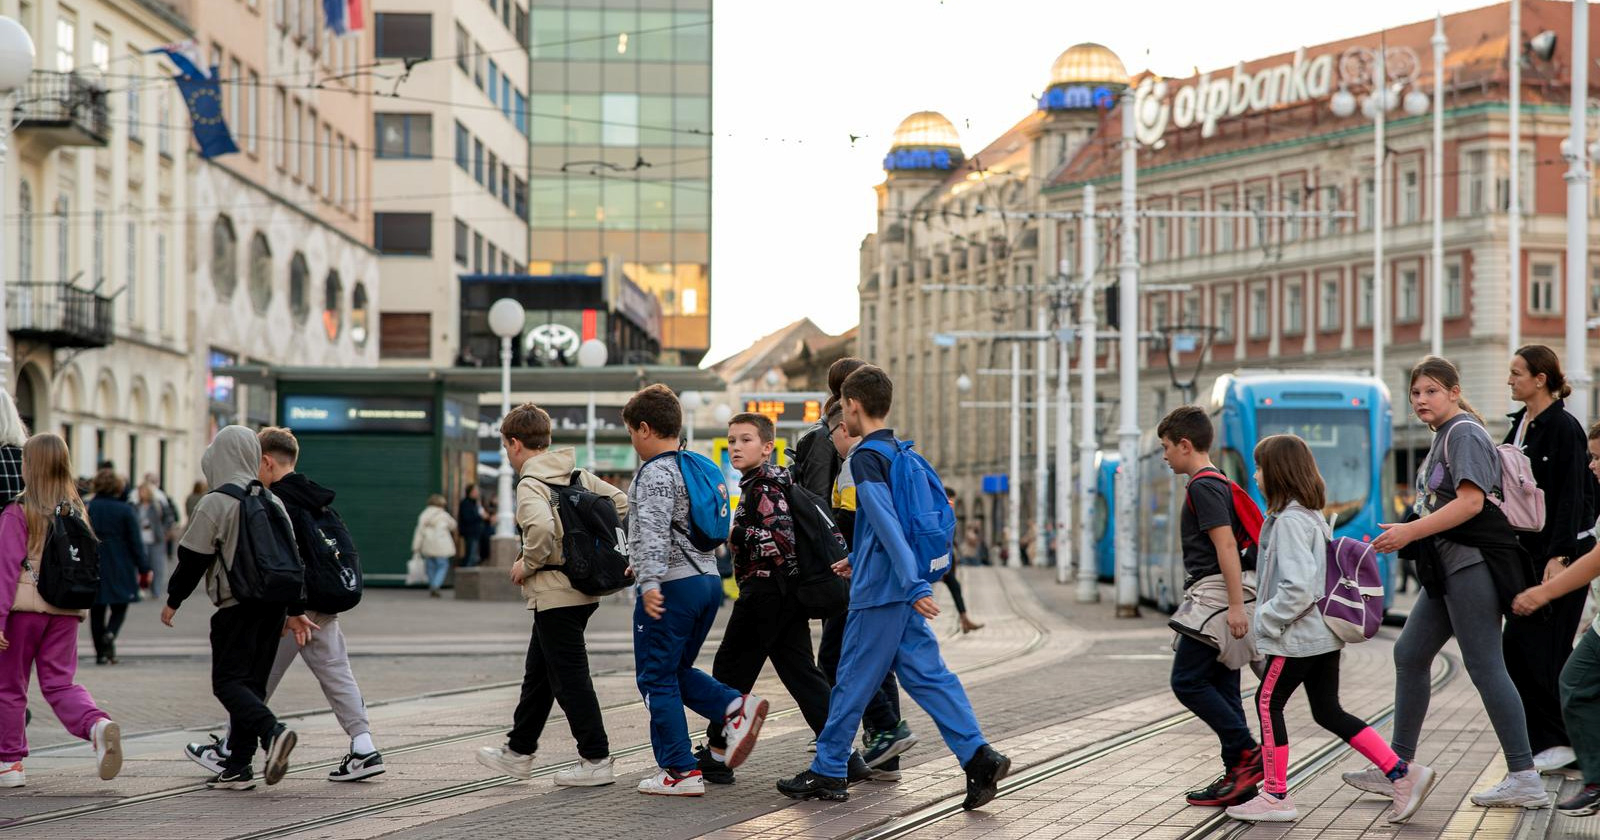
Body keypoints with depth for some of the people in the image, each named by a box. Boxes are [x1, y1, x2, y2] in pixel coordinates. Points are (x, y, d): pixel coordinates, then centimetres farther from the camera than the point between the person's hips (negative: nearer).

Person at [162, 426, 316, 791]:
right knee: (253, 682, 10)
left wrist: (173, 600, 7)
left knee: (228, 682, -4)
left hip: (236, 606, -7)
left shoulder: (214, 503, -8)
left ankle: (273, 730, -29)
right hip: (274, 604, 7)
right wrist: (295, 610, 21)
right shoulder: (273, 502, 12)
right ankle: (238, 766, 9)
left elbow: (193, 558, -6)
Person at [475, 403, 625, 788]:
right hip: (582, 587, 9)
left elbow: (542, 527, -33)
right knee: (538, 673, 19)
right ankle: (519, 751, 29)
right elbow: (620, 503, 12)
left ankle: (596, 760, 3)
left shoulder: (530, 484, -15)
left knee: (569, 678, -2)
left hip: (555, 594, -9)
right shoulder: (577, 475, 10)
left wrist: (527, 564, -16)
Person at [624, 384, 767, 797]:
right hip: (708, 579, 9)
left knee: (656, 678, 0)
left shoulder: (655, 473, -12)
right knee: (676, 670, 19)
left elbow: (653, 530, -25)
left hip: (672, 586, -9)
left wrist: (650, 581, -33)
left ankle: (679, 771, 0)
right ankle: (735, 708, -3)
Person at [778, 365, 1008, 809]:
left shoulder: (866, 457, -14)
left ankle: (828, 772, 11)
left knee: (852, 681, 2)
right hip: (903, 588, 8)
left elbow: (887, 524, -23)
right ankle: (979, 757, -5)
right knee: (927, 674, 5)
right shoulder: (900, 452, 13)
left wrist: (914, 586, -28)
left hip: (879, 590, -8)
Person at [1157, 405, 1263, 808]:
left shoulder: (1203, 486, -11)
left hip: (1216, 593, -10)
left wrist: (1235, 604, -26)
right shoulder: (1218, 483, 21)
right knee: (1220, 687, 8)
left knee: (1187, 681, -9)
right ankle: (1238, 777, 8)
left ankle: (1249, 752, -11)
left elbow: (1226, 544, -20)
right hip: (1218, 598, 10)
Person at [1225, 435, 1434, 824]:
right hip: (1323, 632, 10)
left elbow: (1298, 585, -27)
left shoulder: (1290, 521, -18)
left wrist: (1267, 620, -16)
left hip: (1298, 636, -10)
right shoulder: (1313, 516, 14)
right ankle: (1403, 774, 4)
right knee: (1329, 711, 11)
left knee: (1268, 703, 3)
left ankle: (1276, 797, 9)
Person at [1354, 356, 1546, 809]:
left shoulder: (1464, 433, -11)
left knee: (1484, 665, -10)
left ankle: (1524, 778, -7)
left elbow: (1471, 502, -21)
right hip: (1449, 567, 10)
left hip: (1471, 563, -10)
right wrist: (1411, 534, 15)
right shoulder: (1444, 437, 19)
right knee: (1410, 654, 11)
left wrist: (1410, 531, -21)